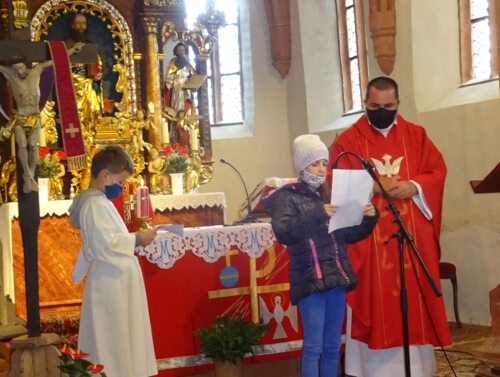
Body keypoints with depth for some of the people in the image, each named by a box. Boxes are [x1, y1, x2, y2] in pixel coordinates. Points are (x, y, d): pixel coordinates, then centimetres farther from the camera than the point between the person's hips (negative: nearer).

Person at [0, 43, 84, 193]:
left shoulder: (35, 71, -5)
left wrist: (73, 49, 7)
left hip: (35, 118, 1)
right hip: (19, 118, -1)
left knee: (33, 145, -9)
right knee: (22, 145, -15)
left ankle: (29, 177, -5)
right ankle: (29, 176, -17)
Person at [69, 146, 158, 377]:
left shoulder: (98, 201, 15)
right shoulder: (95, 205, -17)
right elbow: (105, 246, -25)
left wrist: (133, 239, 10)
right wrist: (137, 240, -15)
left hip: (116, 283, 10)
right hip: (111, 285, -10)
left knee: (120, 341, 15)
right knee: (115, 344, -4)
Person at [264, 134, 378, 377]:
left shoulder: (329, 195, 15)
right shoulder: (287, 197, -1)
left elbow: (350, 235, 18)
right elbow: (283, 233, -18)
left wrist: (369, 219, 0)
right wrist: (317, 215, -27)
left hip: (336, 277, 6)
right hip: (309, 280, -6)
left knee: (332, 346, 10)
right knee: (313, 346, -6)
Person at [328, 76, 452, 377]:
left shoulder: (417, 135, 12)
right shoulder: (348, 140, 4)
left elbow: (438, 170, 6)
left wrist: (413, 186, -13)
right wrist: (374, 186, -18)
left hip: (413, 235, 3)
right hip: (368, 236, -2)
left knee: (415, 297, 5)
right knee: (374, 298, -2)